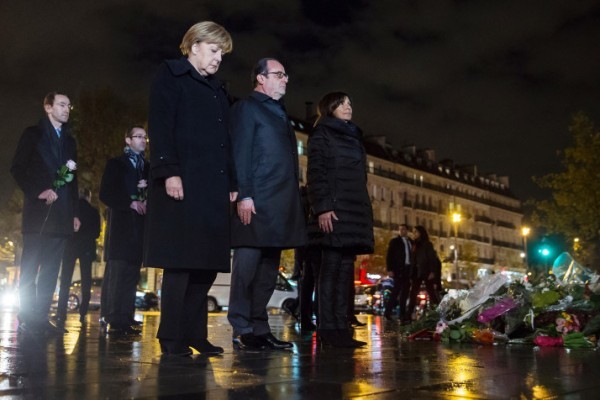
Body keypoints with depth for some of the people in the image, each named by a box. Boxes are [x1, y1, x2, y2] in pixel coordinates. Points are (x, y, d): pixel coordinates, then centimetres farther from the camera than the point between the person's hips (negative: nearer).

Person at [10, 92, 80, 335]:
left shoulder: (69, 141, 20)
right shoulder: (33, 134, 5)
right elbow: (17, 169, -3)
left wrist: (75, 213, 12)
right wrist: (37, 192, -15)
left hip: (61, 214, 5)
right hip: (38, 211, -5)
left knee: (51, 269, 3)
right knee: (30, 267, -3)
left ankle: (41, 318, 6)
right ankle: (27, 319, 1)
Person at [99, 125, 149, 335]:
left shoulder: (147, 167, 22)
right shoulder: (116, 164, 10)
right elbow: (106, 193, -1)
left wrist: (147, 189, -4)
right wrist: (130, 202, -12)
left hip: (140, 224, 4)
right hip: (121, 223, -4)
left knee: (132, 272, 0)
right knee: (117, 270, -11)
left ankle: (125, 320, -1)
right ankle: (114, 320, -12)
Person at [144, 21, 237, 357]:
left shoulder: (218, 89, 25)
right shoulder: (171, 76, 5)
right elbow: (161, 126, -7)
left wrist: (231, 183, 12)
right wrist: (169, 172, -19)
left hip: (213, 187, 7)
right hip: (182, 183, -7)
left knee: (207, 261, 3)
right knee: (181, 260, -7)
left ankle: (193, 333, 10)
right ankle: (172, 337, 0)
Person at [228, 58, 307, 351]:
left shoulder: (279, 113, 26)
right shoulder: (246, 108, 1)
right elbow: (240, 154, -9)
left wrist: (292, 202, 13)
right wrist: (244, 196, -19)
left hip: (280, 206, 9)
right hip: (256, 203, -8)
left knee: (269, 269, 8)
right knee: (247, 265, -5)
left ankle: (260, 328, 14)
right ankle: (242, 331, -1)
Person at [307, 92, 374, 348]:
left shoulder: (353, 137, 26)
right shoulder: (322, 134, 5)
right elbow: (315, 173, -6)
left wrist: (363, 212, 15)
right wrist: (322, 207, -18)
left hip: (355, 211, 7)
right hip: (333, 210, -7)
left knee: (346, 269, 3)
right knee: (332, 268, -9)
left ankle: (341, 327, 4)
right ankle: (327, 329, -8)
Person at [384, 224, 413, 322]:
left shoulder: (410, 242, 17)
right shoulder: (395, 241, 4)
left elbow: (412, 255, 15)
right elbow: (389, 256, -2)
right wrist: (389, 269, -12)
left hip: (408, 269, 5)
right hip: (399, 269, -5)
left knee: (405, 292, 4)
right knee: (396, 291, -10)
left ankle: (402, 314, 8)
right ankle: (388, 312, -5)